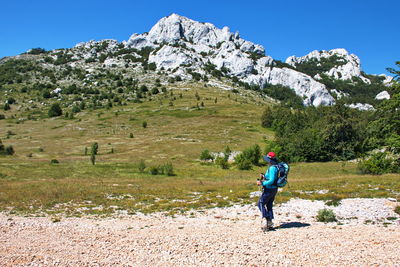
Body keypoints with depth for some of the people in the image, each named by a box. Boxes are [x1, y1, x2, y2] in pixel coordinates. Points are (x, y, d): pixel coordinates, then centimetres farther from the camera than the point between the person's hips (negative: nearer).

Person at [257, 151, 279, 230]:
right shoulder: (274, 167, 11)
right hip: (273, 189, 10)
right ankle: (269, 223, 18)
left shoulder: (272, 168, -20)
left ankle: (265, 219, -6)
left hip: (269, 189, -10)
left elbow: (271, 181, -26)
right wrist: (264, 176, 13)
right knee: (269, 205, 15)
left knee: (261, 204, 1)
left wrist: (262, 183, -20)